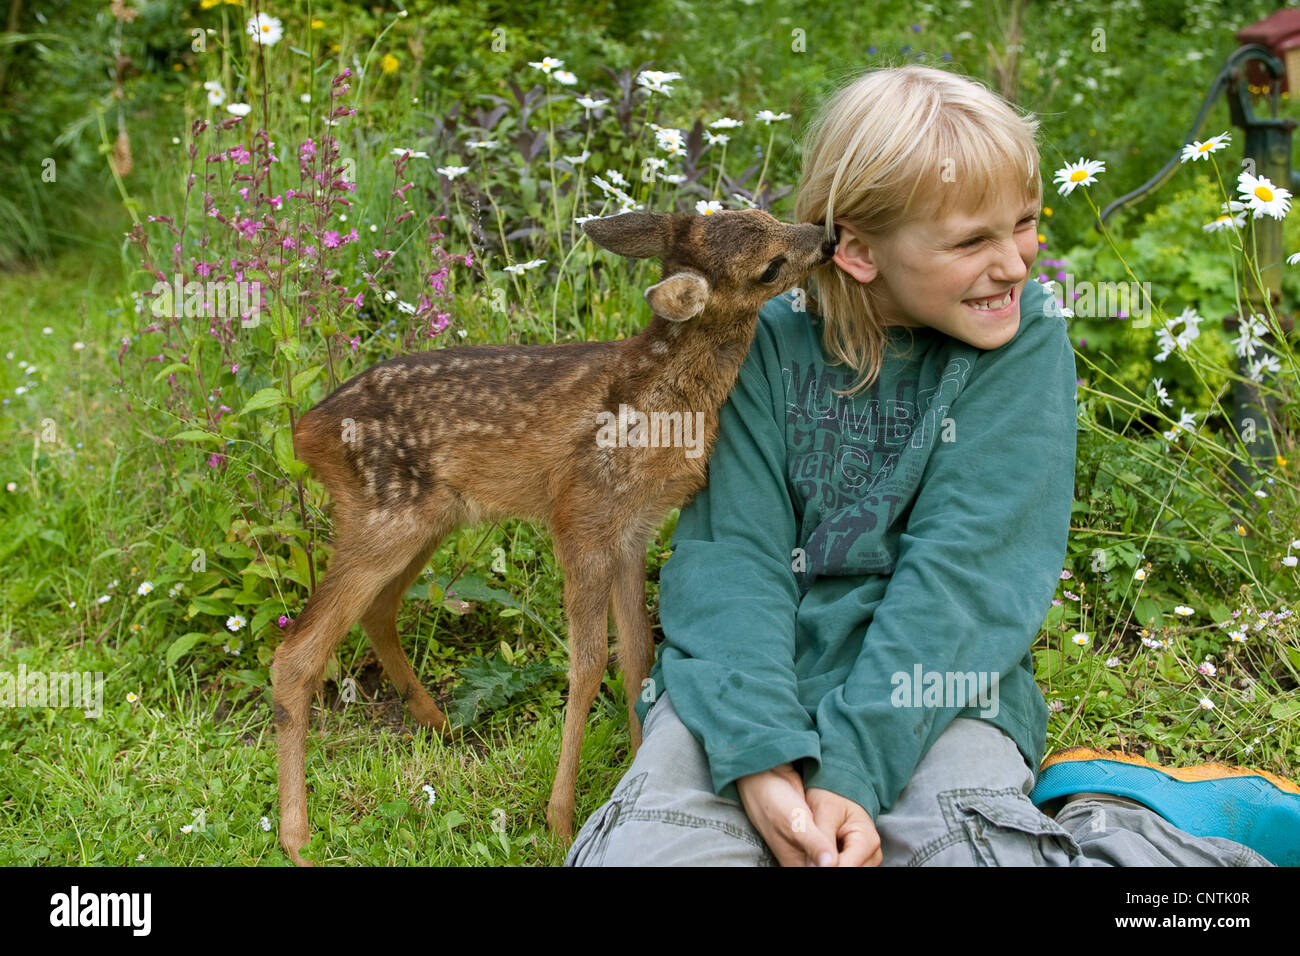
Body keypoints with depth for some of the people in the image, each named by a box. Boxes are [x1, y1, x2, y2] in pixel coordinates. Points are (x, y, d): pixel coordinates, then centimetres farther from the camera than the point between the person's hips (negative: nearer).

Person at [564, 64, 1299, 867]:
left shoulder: (1024, 333, -2)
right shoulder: (769, 339, -1)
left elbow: (966, 567, -12)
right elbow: (729, 553, -8)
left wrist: (851, 769, -24)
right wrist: (763, 760, -26)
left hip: (937, 682, -2)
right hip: (753, 673, 2)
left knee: (964, 840, -33)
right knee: (645, 846, -25)